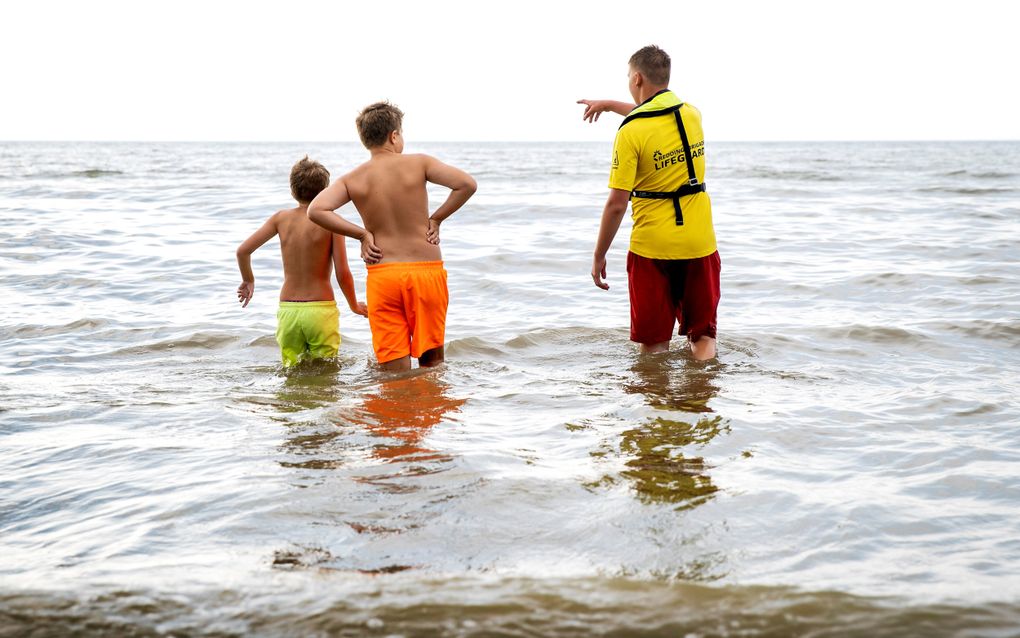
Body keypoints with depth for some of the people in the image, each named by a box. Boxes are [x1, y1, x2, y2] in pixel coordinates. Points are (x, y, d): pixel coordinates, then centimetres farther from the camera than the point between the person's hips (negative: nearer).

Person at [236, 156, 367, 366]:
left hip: (288, 310, 3)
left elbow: (243, 250, 3)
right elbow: (343, 273, -8)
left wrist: (248, 280, 22)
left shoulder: (281, 218, 3)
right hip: (321, 309, -3)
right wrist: (354, 306, 9)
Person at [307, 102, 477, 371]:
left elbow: (316, 210, -12)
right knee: (432, 363, 14)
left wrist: (362, 234, -4)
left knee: (395, 372, 5)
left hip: (382, 276, 1)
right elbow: (467, 184, -11)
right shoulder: (418, 163, -4)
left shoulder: (352, 180, 1)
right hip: (427, 269, -1)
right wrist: (436, 218, 0)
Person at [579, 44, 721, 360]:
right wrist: (609, 105, 38)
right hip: (699, 244, 4)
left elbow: (616, 203, -15)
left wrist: (599, 256, -4)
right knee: (703, 335, 15)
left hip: (652, 248, -4)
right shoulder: (692, 114, 4)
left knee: (653, 342, 8)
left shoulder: (630, 132, -14)